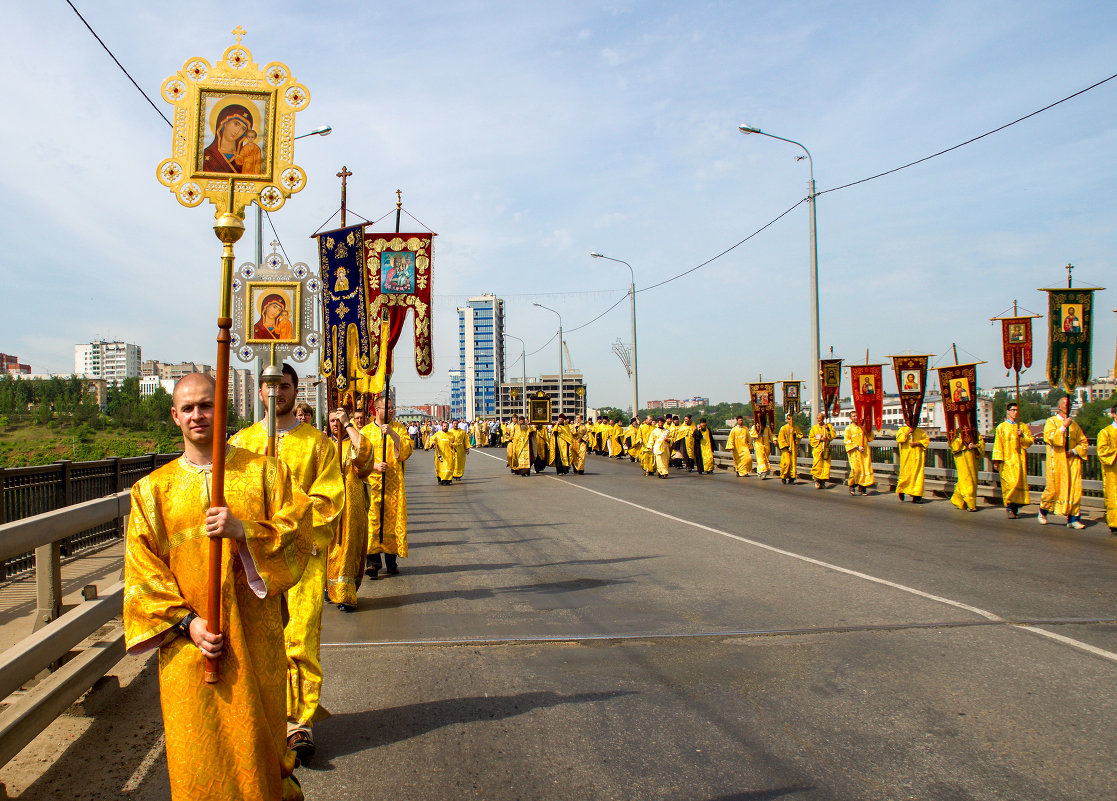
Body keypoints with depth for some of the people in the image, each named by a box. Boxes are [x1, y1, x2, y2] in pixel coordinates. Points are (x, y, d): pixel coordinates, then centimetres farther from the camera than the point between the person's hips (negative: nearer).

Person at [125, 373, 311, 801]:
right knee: (198, 751, 5)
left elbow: (297, 532, -3)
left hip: (256, 637, 0)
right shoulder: (153, 489, 6)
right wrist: (185, 621, -9)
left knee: (258, 739, 8)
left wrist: (243, 531, -20)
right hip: (189, 640, 1)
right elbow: (142, 571, 2)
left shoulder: (262, 471, 4)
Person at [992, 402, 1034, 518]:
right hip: (1007, 460, -3)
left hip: (1020, 460, 3)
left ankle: (1015, 508, 6)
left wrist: (1022, 436, -12)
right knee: (1010, 483, -14)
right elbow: (998, 445, 2)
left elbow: (1030, 441, 8)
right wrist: (997, 460, -5)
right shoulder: (1001, 427, 6)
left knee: (1019, 481, -2)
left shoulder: (1023, 427, 14)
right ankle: (1009, 506, -5)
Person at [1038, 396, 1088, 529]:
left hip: (1072, 462, 4)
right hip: (1057, 462, -4)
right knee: (1054, 488, -3)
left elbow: (1083, 442, 14)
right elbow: (1050, 438, -14)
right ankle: (1043, 510, 21)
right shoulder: (1051, 421, 2)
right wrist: (1064, 426, -17)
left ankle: (1073, 518, 1)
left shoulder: (1074, 424, 15)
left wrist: (1075, 451, -3)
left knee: (1074, 489, -3)